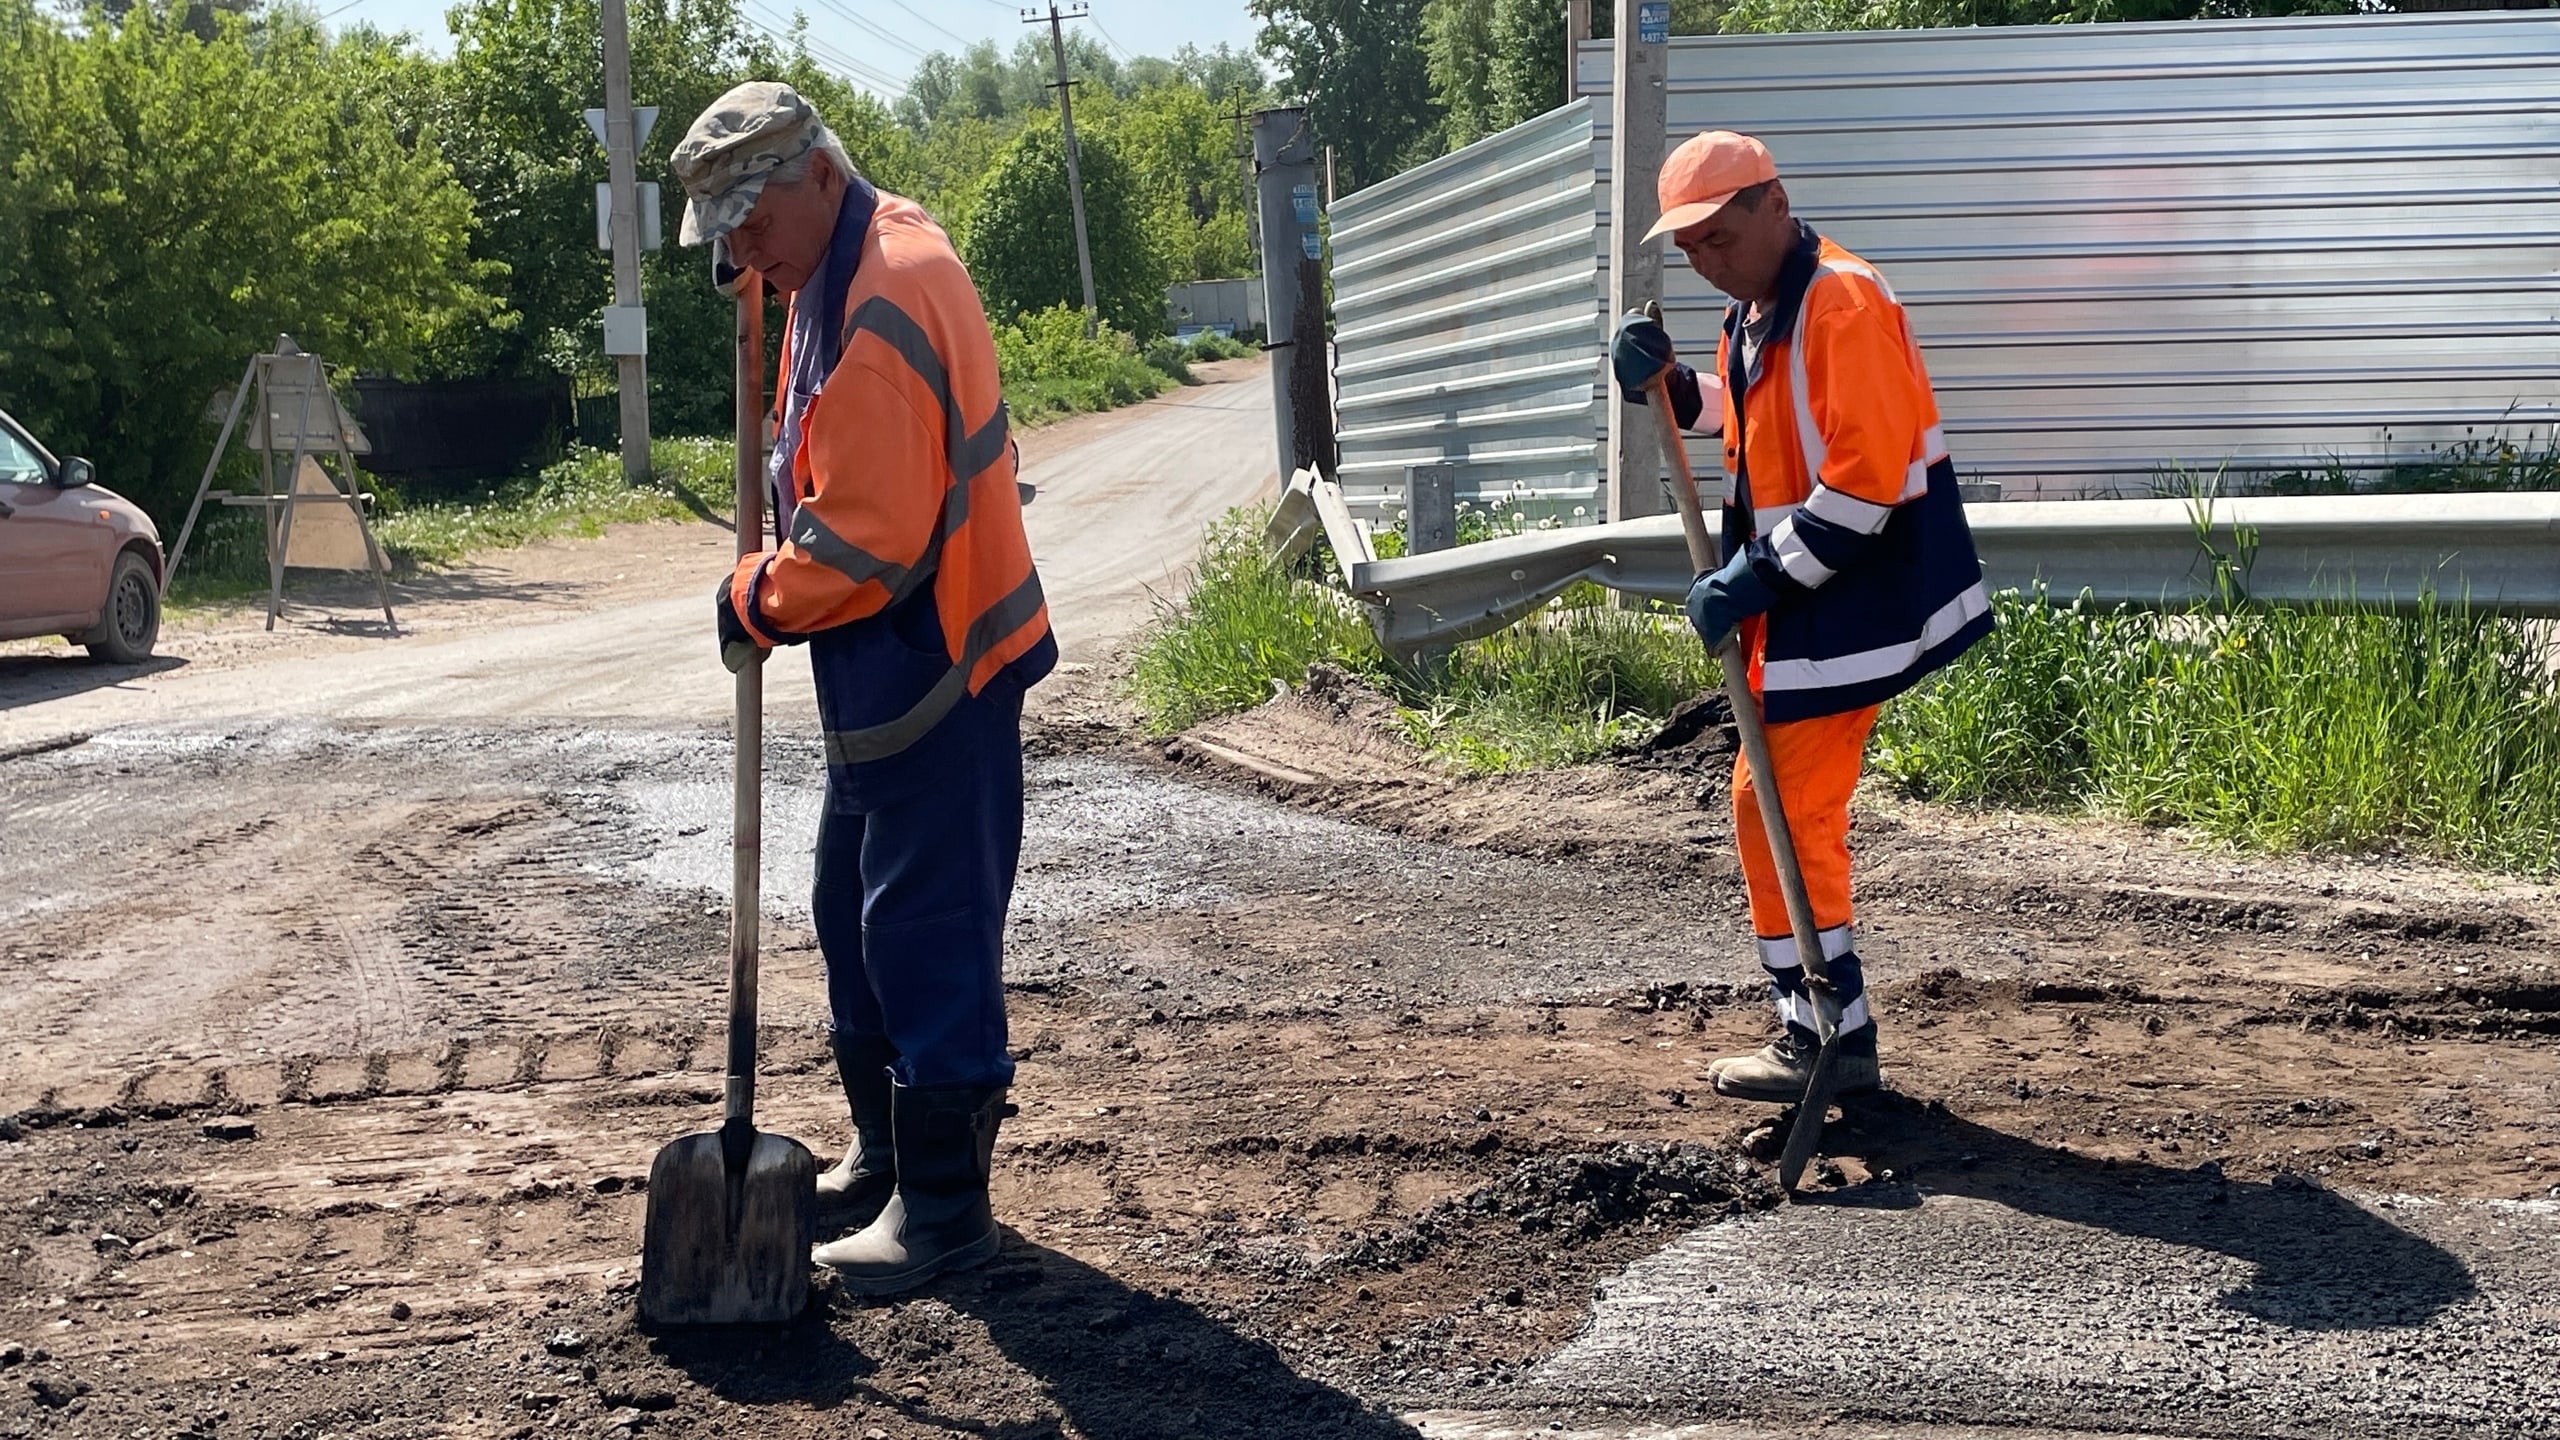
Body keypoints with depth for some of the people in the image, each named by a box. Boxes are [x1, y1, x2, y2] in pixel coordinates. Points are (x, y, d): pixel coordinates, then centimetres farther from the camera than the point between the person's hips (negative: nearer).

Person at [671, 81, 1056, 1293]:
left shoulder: (880, 314, -24)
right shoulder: (872, 250, 9)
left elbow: (861, 545, -25)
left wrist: (755, 603, -9)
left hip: (932, 671, -11)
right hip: (888, 669, 11)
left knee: (926, 933, -4)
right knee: (856, 919, 17)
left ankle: (945, 1203, 4)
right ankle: (884, 1159, 29)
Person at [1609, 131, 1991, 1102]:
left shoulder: (1841, 302, -20)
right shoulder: (1751, 312, 12)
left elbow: (1866, 478, -25)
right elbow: (1743, 426, 25)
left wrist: (1753, 582, -21)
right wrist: (1666, 383, 6)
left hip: (1852, 610, -10)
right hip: (1801, 608, 10)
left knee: (1782, 816, -6)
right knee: (1774, 810, 15)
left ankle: (1831, 1043, 2)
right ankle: (1819, 1028, 23)